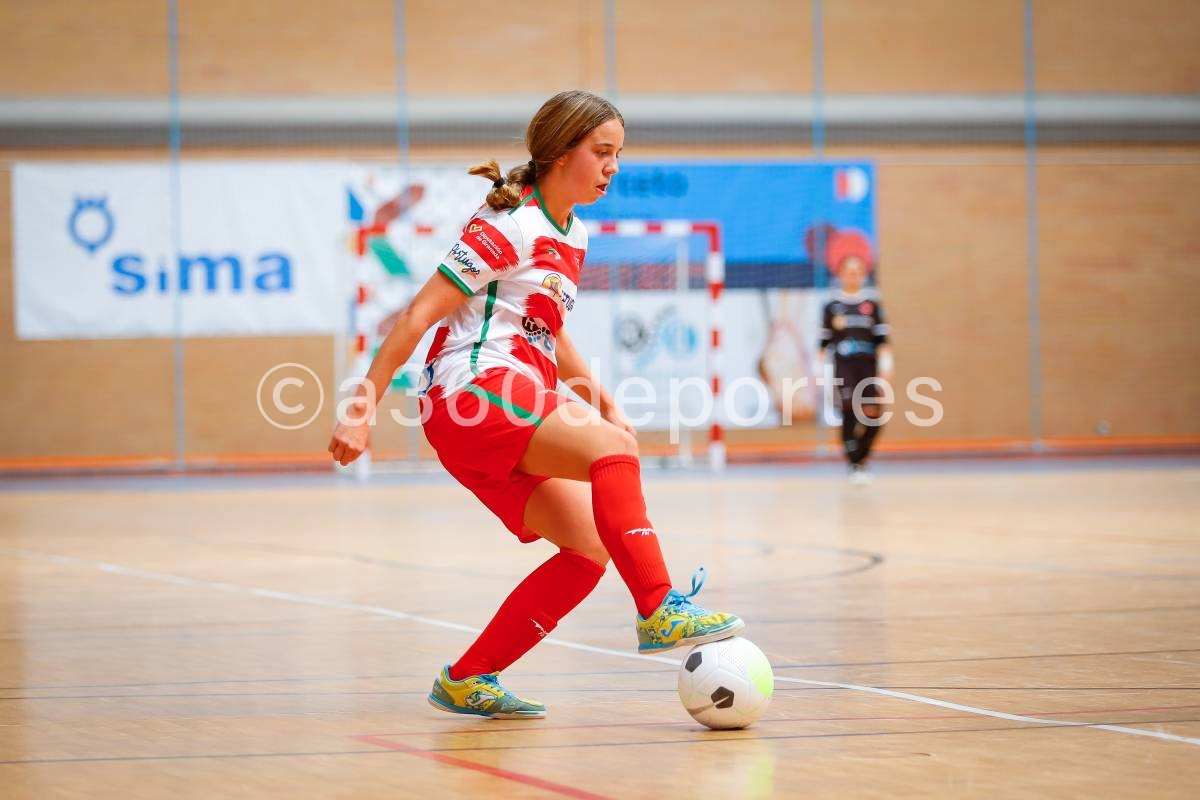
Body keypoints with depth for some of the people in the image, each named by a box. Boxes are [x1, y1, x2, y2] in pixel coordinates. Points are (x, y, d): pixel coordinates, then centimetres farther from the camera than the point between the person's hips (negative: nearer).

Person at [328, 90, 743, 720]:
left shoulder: (572, 237, 17)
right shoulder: (509, 225, -10)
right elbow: (419, 316, -12)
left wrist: (601, 399, 18)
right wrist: (361, 409, -16)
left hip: (517, 414, 9)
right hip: (472, 395, -9)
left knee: (588, 550, -3)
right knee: (613, 449, -29)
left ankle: (467, 681, 5)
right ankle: (659, 612, -33)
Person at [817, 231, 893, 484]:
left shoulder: (873, 305, 7)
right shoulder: (832, 306, 6)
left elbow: (882, 339, 3)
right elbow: (824, 341, 8)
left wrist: (886, 366, -7)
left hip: (868, 365, 1)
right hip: (844, 366, -1)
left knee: (873, 415, -5)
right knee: (850, 411, -15)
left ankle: (862, 458, 18)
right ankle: (854, 465, -10)